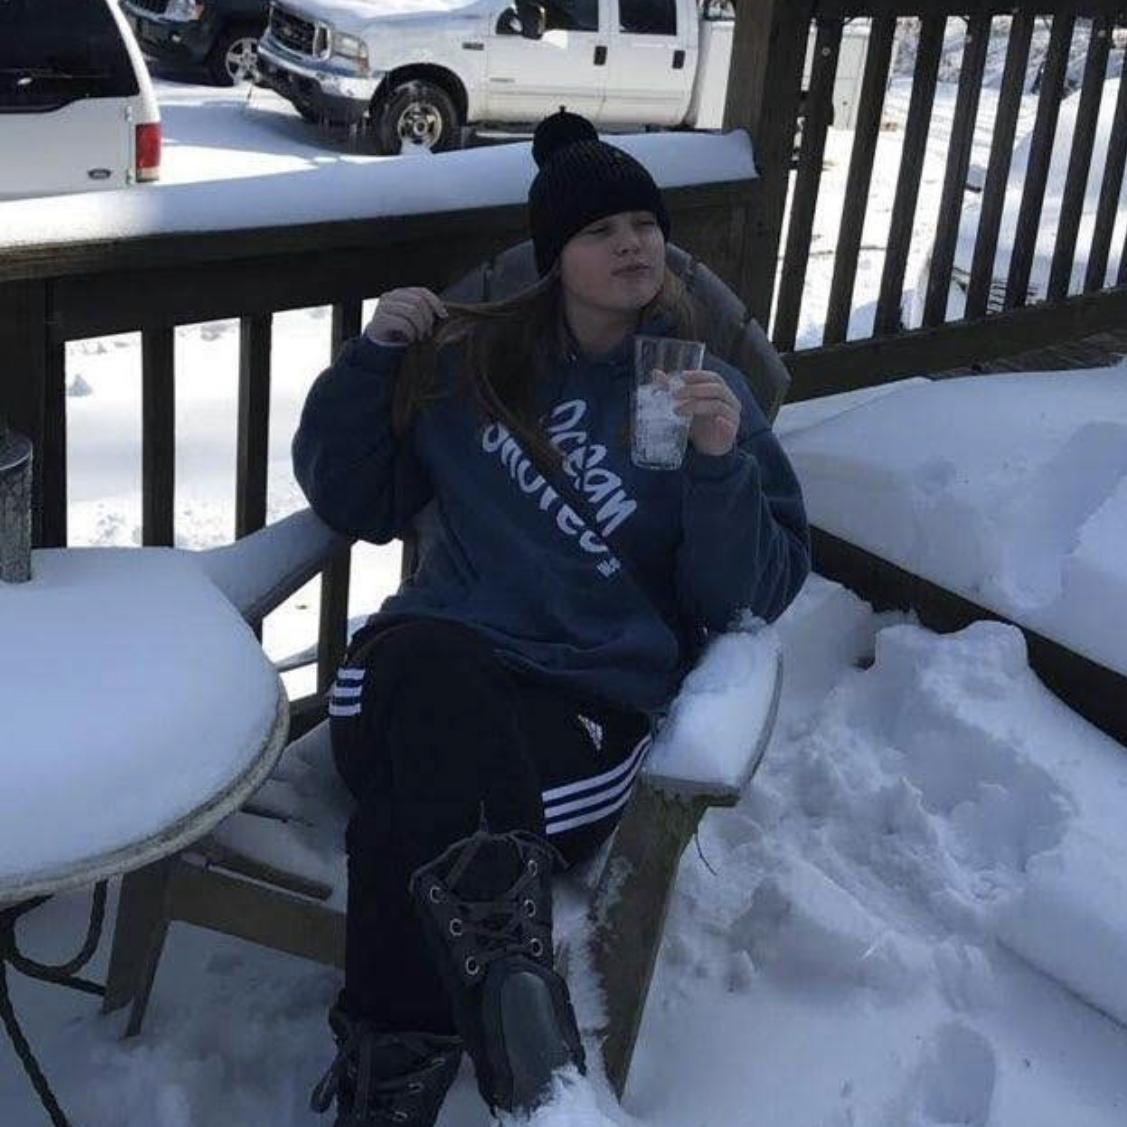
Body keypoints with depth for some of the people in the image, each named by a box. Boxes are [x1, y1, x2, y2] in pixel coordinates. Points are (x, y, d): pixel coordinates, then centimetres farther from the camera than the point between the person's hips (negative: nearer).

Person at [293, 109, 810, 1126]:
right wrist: (371, 356, 5)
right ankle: (509, 979, -46)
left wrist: (722, 463, -16)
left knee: (412, 821, -35)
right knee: (423, 662, -39)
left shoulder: (707, 389, 10)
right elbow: (353, 503, 18)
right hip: (436, 664, 2)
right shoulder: (471, 361, 17)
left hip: (593, 697, -2)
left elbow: (748, 596, 2)